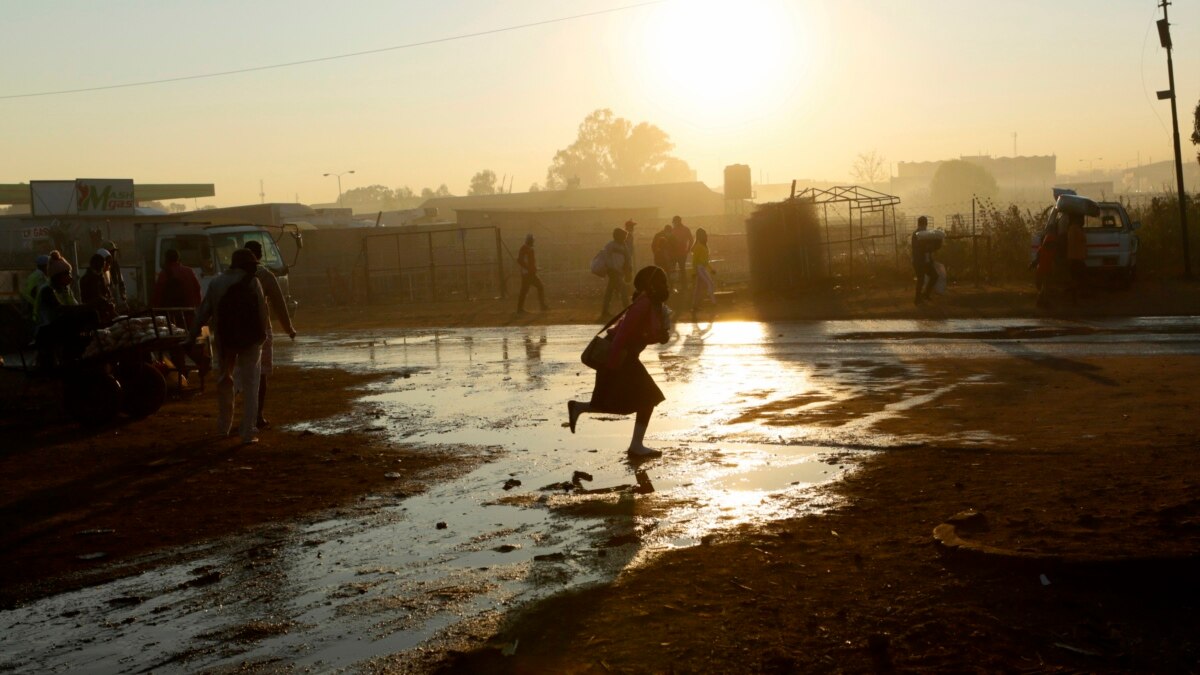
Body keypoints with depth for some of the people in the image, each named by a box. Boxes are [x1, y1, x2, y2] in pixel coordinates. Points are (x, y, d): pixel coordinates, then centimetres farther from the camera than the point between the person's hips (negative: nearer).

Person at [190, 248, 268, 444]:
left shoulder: (216, 282, 3)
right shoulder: (252, 283, -8)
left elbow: (204, 311, 5)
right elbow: (261, 311, -9)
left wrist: (192, 334, 9)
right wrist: (262, 333, 4)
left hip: (224, 339, 4)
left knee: (224, 380, 22)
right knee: (250, 385, 1)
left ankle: (224, 426, 28)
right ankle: (248, 432, -4)